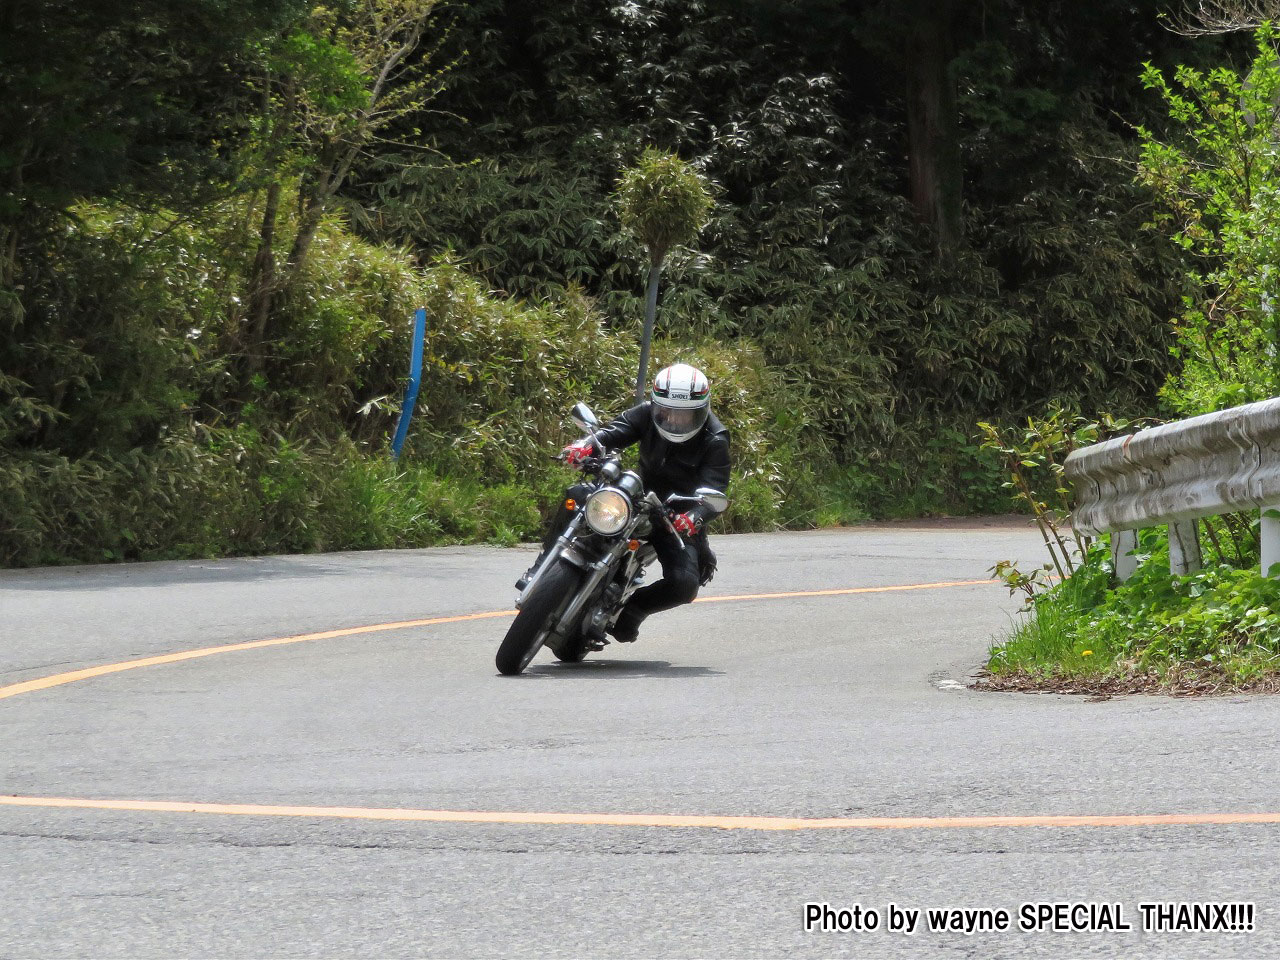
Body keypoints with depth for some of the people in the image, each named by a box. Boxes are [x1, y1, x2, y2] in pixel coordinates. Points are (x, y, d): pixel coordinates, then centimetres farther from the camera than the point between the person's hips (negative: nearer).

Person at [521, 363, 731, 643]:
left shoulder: (714, 441, -17)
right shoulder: (647, 413, -6)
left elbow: (714, 491, -26)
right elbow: (614, 431, -20)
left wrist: (694, 517, -49)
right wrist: (586, 445, -44)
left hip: (679, 518, -3)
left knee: (685, 585, -26)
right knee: (577, 497, -22)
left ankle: (635, 608, 5)